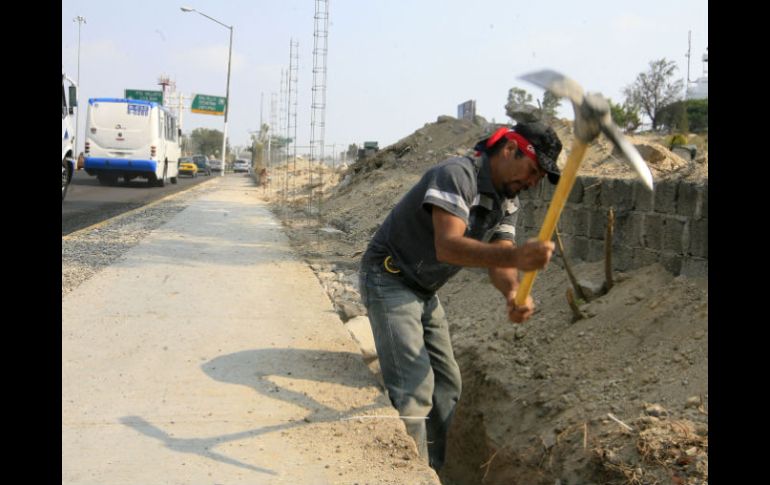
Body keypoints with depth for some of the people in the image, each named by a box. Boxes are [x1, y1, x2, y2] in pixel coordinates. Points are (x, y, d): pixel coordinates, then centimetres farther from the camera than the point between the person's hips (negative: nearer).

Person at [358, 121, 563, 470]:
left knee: (446, 384, 11)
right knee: (414, 387, -18)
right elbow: (446, 246, -39)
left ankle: (431, 469, 23)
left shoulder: (508, 203, 4)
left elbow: (498, 259, -9)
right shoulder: (457, 175, -25)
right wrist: (515, 255, -52)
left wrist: (513, 293, -32)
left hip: (425, 291, 9)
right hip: (389, 281, -9)